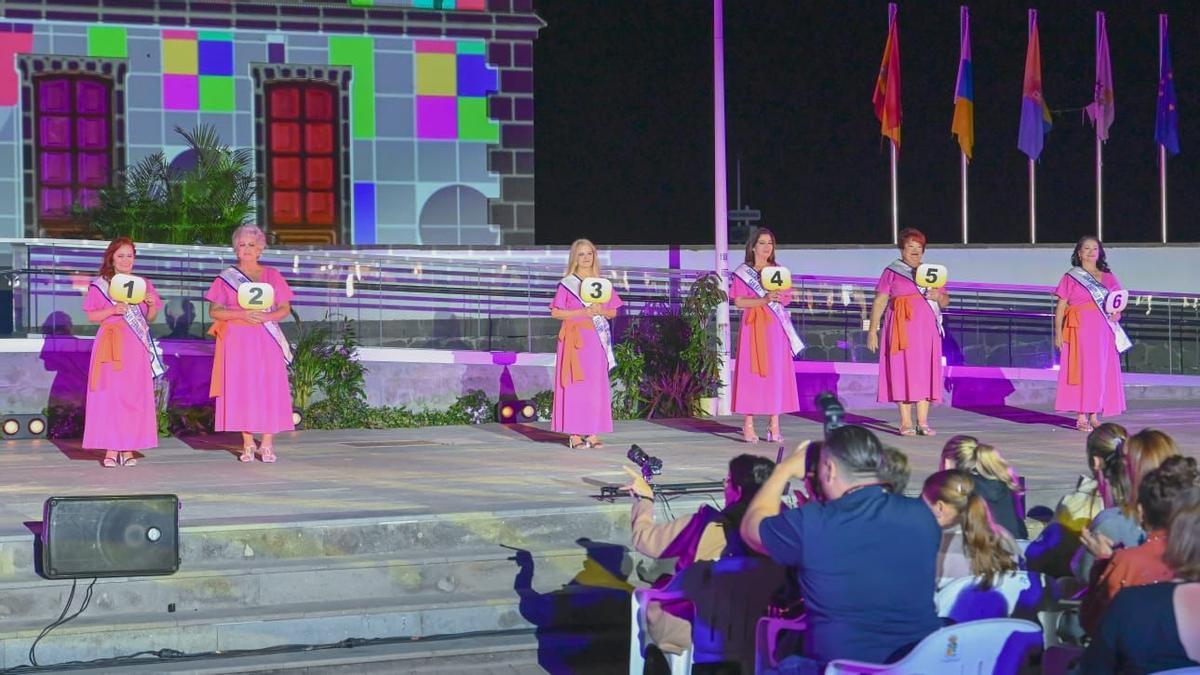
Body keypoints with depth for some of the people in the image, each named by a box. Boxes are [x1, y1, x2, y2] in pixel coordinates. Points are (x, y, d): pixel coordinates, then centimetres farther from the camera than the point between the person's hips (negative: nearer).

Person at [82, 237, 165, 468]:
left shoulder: (143, 285, 12)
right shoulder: (100, 285, 3)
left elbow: (150, 318, 15)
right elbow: (91, 316, 0)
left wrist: (152, 305, -6)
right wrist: (112, 310, -16)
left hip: (136, 347, 3)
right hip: (111, 345, -3)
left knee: (135, 396, 0)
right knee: (109, 395, -6)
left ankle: (128, 449, 5)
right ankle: (111, 449, -3)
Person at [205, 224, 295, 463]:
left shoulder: (272, 276, 10)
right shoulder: (225, 278, 8)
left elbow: (285, 309, 7)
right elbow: (214, 311, 0)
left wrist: (266, 316, -13)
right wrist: (241, 314, -15)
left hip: (266, 343, 0)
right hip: (237, 342, 0)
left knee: (269, 389, -6)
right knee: (241, 389, -4)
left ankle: (267, 444, -4)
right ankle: (247, 444, 1)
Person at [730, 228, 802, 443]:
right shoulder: (742, 272, 3)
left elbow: (788, 299, 11)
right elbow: (738, 302, -6)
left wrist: (777, 297, -11)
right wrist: (763, 300, -18)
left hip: (775, 328, 3)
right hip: (753, 327, -3)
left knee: (777, 373, -2)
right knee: (751, 373, -7)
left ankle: (774, 425, -1)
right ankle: (748, 425, -5)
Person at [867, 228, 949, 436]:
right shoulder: (891, 272, 5)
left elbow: (946, 301, 18)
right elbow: (879, 302, 1)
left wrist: (939, 296, -5)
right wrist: (872, 330, -6)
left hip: (926, 330, 3)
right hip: (902, 329, -3)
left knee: (925, 372, -1)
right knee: (903, 371, -7)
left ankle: (923, 422, 1)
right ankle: (906, 422, -5)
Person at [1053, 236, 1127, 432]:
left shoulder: (1108, 278, 14)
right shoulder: (1071, 277, 3)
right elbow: (1060, 307, 0)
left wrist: (1117, 313, -5)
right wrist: (1058, 333, -8)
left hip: (1104, 331, 4)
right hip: (1081, 329, -4)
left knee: (1103, 371, 3)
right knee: (1082, 369, -7)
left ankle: (1094, 416, 10)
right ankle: (1081, 418, -6)